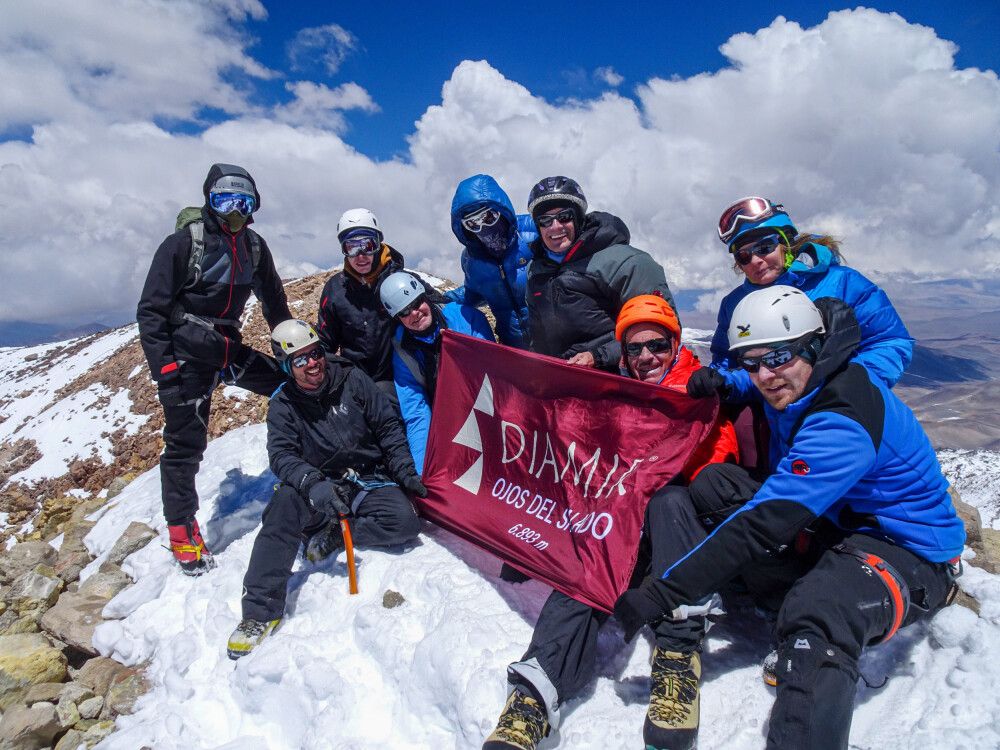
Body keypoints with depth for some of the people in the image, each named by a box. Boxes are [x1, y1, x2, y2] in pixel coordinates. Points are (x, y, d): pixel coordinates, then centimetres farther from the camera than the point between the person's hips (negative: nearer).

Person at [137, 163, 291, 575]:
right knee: (185, 444, -1)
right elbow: (151, 310, -10)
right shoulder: (184, 243, -10)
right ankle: (182, 530, 14)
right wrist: (164, 365, -18)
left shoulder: (254, 246, 5)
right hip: (188, 353, -5)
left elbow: (274, 302, 15)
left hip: (229, 348, 5)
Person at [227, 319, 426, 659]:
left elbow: (388, 426, 3)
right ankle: (261, 610, -27)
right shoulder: (283, 404, -1)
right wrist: (312, 484, -35)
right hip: (321, 487, 0)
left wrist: (405, 471, -7)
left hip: (370, 482, 0)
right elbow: (281, 455, -14)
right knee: (287, 500, -33)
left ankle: (331, 535, -10)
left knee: (406, 522, -28)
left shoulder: (352, 379, -2)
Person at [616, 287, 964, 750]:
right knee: (713, 483, -5)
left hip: (909, 552, -9)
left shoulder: (845, 419, -28)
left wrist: (661, 594, -33)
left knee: (817, 613, -42)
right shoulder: (793, 392, -2)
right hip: (835, 524, 9)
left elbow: (763, 525, -34)